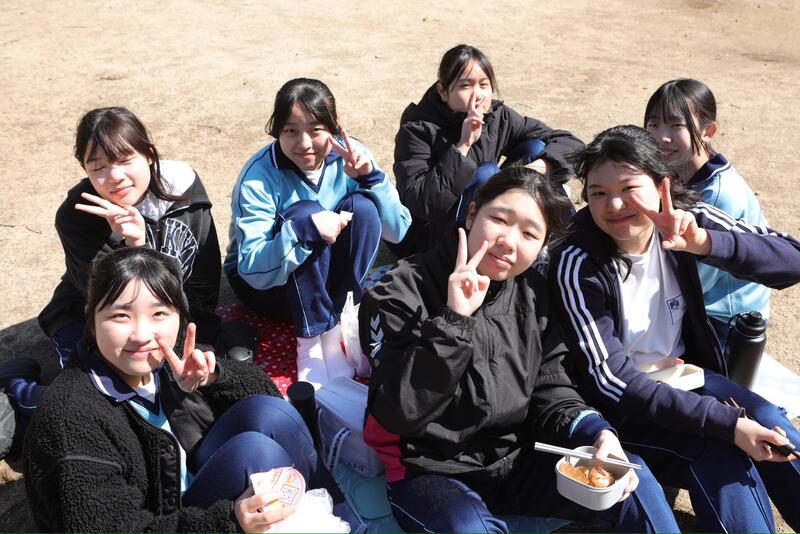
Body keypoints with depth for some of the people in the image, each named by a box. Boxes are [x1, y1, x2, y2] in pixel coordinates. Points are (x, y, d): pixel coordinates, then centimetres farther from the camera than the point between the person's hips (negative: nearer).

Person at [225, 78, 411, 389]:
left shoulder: (347, 155, -12)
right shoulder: (259, 177, -22)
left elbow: (398, 231, -13)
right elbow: (255, 271, -30)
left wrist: (371, 177, -28)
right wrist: (303, 229, -46)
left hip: (328, 275, 4)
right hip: (264, 284, -3)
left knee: (361, 206, -24)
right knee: (304, 212, -33)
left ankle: (337, 326, -20)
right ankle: (314, 342, -26)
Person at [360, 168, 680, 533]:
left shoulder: (533, 293, 2)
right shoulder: (403, 293, -15)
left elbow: (549, 389, 5)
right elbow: (399, 415, -24)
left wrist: (596, 433, -16)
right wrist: (453, 321, -31)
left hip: (515, 460, 5)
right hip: (430, 471, -5)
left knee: (631, 481, -9)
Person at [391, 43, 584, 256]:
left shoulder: (497, 117, -5)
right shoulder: (417, 130, -16)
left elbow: (569, 142, -5)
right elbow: (419, 203, -28)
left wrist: (540, 167, -27)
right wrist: (462, 146, -30)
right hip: (429, 237, -5)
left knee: (536, 148, -9)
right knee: (487, 173, -29)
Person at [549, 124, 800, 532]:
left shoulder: (682, 222, -12)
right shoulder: (576, 263, -22)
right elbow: (612, 381, -24)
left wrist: (704, 242, -39)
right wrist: (727, 423, -29)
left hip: (682, 374, 4)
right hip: (619, 405, -4)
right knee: (717, 453, -24)